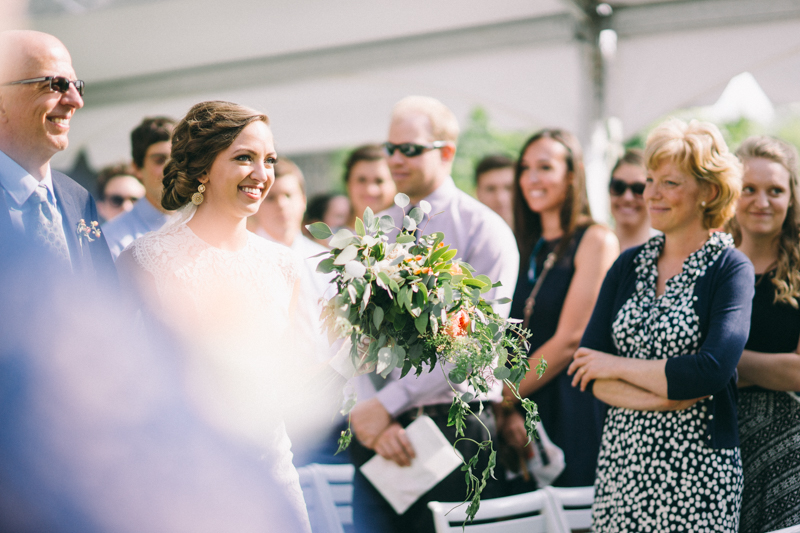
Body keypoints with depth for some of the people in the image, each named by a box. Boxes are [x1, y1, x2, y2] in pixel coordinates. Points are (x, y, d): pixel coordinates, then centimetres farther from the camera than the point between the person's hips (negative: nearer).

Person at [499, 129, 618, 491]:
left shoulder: (595, 240, -6)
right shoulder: (526, 248, 14)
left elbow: (569, 339, -12)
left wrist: (504, 399, -7)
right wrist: (507, 409, -5)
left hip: (576, 409, -6)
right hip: (524, 415, 6)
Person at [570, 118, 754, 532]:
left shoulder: (731, 270, -6)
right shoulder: (628, 265, 8)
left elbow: (712, 372, -20)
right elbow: (587, 368, 0)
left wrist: (618, 366, -10)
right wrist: (669, 396, -15)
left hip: (696, 468, -4)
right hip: (620, 458, 4)